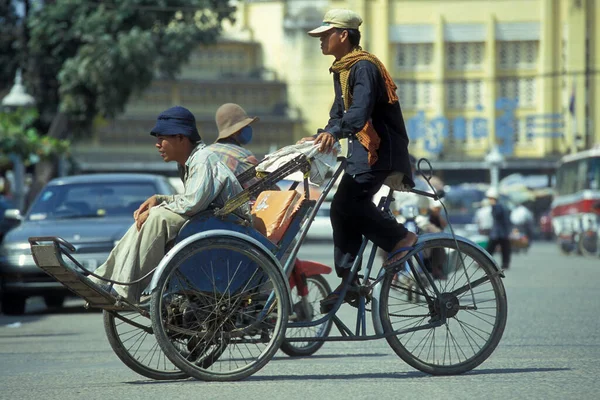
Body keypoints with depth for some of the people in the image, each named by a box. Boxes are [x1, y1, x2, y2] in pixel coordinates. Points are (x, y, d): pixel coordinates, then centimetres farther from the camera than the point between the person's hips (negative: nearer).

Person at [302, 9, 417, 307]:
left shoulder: (364, 66, -14)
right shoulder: (342, 70, 18)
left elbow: (361, 110, -30)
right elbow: (340, 114, 21)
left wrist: (333, 133, -44)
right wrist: (318, 137, 5)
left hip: (381, 149, -10)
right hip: (362, 149, 10)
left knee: (347, 202, -23)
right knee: (343, 209, 5)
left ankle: (399, 238, -9)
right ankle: (348, 280, 8)